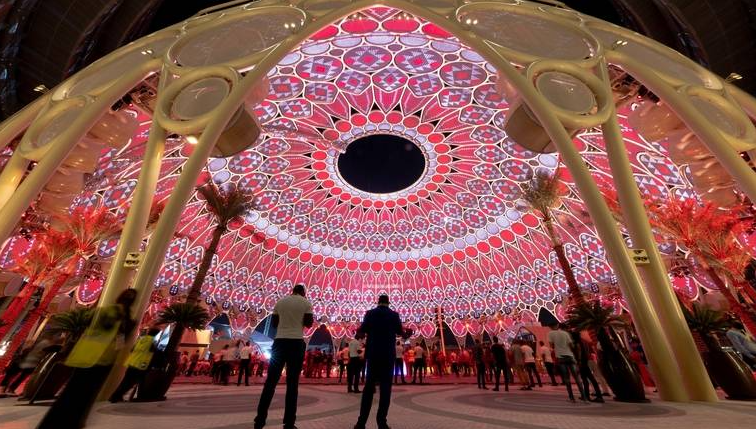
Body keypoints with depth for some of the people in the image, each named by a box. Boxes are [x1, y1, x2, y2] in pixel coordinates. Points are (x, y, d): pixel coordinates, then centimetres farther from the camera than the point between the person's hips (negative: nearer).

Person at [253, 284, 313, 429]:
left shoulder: (280, 302, 10)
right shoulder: (306, 303, 0)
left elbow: (273, 323, 13)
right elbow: (309, 323, -4)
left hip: (279, 341, 3)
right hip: (297, 342, -3)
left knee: (271, 380, 9)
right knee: (292, 382, 3)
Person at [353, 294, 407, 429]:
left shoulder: (370, 313, -2)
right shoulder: (394, 315, -2)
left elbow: (362, 330, 4)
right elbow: (401, 332, 9)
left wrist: (358, 330, 26)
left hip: (373, 354, 1)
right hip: (388, 354, -1)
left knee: (369, 386, 9)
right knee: (385, 387, 5)